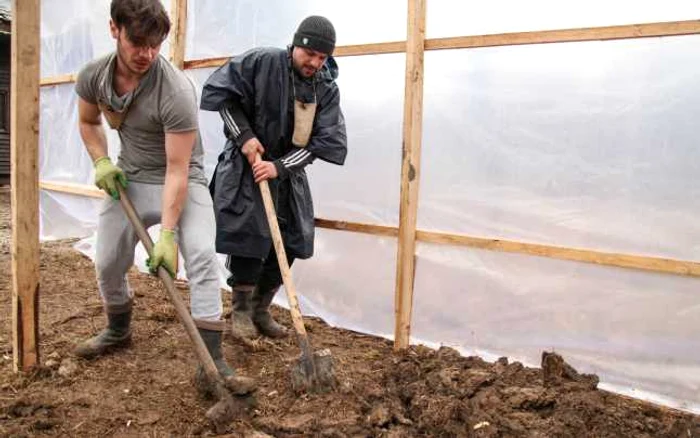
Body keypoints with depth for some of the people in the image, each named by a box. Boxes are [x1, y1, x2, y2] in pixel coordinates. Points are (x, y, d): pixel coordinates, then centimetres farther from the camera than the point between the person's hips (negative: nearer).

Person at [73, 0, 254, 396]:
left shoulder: (176, 91, -28)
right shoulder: (93, 77, -9)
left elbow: (176, 170, -27)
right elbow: (88, 122, 14)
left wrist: (168, 234, -30)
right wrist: (101, 162, -4)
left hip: (182, 180, -5)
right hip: (129, 179, 5)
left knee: (202, 255, -24)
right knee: (108, 263, 9)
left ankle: (212, 363, -19)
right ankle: (119, 330, 40)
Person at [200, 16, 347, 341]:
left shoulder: (327, 90, -4)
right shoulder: (261, 62, -14)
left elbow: (321, 142, -8)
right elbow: (219, 90, -8)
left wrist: (279, 166, -20)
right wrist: (244, 135, -16)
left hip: (288, 173, 4)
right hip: (245, 168, -4)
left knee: (290, 243, 3)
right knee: (248, 238, -10)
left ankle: (261, 310, 21)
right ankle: (241, 311, 11)